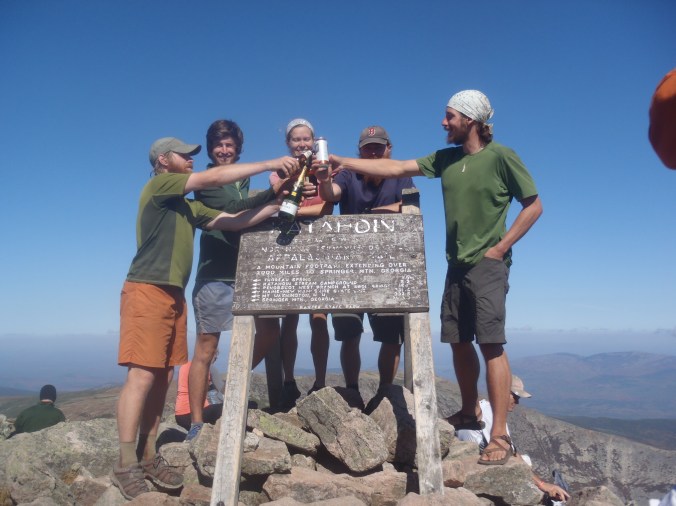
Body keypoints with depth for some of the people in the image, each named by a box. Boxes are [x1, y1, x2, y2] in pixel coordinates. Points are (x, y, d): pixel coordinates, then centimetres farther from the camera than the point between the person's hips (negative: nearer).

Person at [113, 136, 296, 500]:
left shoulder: (188, 206, 21)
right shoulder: (157, 186, -2)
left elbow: (233, 221, 13)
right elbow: (213, 178, -12)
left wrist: (276, 205, 3)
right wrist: (269, 164, -10)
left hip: (173, 294, 8)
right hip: (147, 291, -8)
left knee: (163, 376, 6)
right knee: (142, 374, -10)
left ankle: (147, 456, 14)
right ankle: (125, 464, -2)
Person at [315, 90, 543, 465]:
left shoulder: (501, 156, -7)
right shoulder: (445, 159, 10)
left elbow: (534, 205, -3)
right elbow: (396, 168, 5)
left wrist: (501, 247, -10)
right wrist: (344, 163, -1)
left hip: (488, 265, -6)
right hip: (457, 265, 6)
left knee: (491, 343, -9)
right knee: (459, 342, 11)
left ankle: (500, 436, -2)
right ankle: (469, 412, 30)